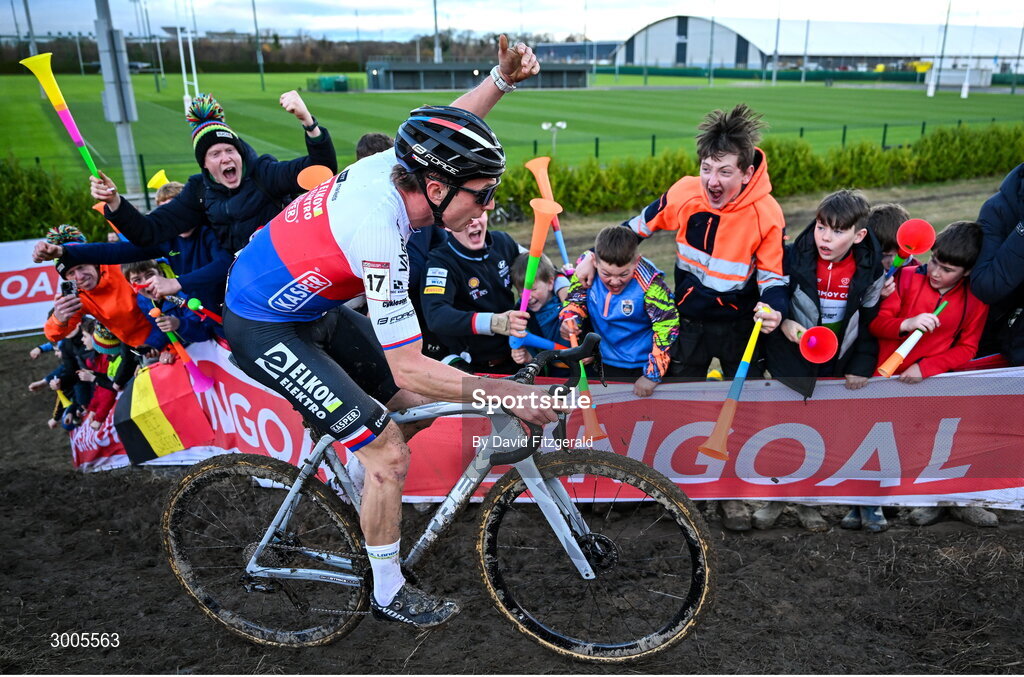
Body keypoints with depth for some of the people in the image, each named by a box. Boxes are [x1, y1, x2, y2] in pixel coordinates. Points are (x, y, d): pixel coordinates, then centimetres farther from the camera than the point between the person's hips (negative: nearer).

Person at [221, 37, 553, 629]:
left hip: (314, 306, 9)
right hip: (266, 330, -8)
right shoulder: (378, 229, -36)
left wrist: (503, 76, -9)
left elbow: (450, 122, 9)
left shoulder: (391, 164, -12)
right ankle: (388, 593, 11)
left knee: (412, 406, 10)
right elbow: (407, 367, -33)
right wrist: (505, 392, -28)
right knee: (389, 450, -10)